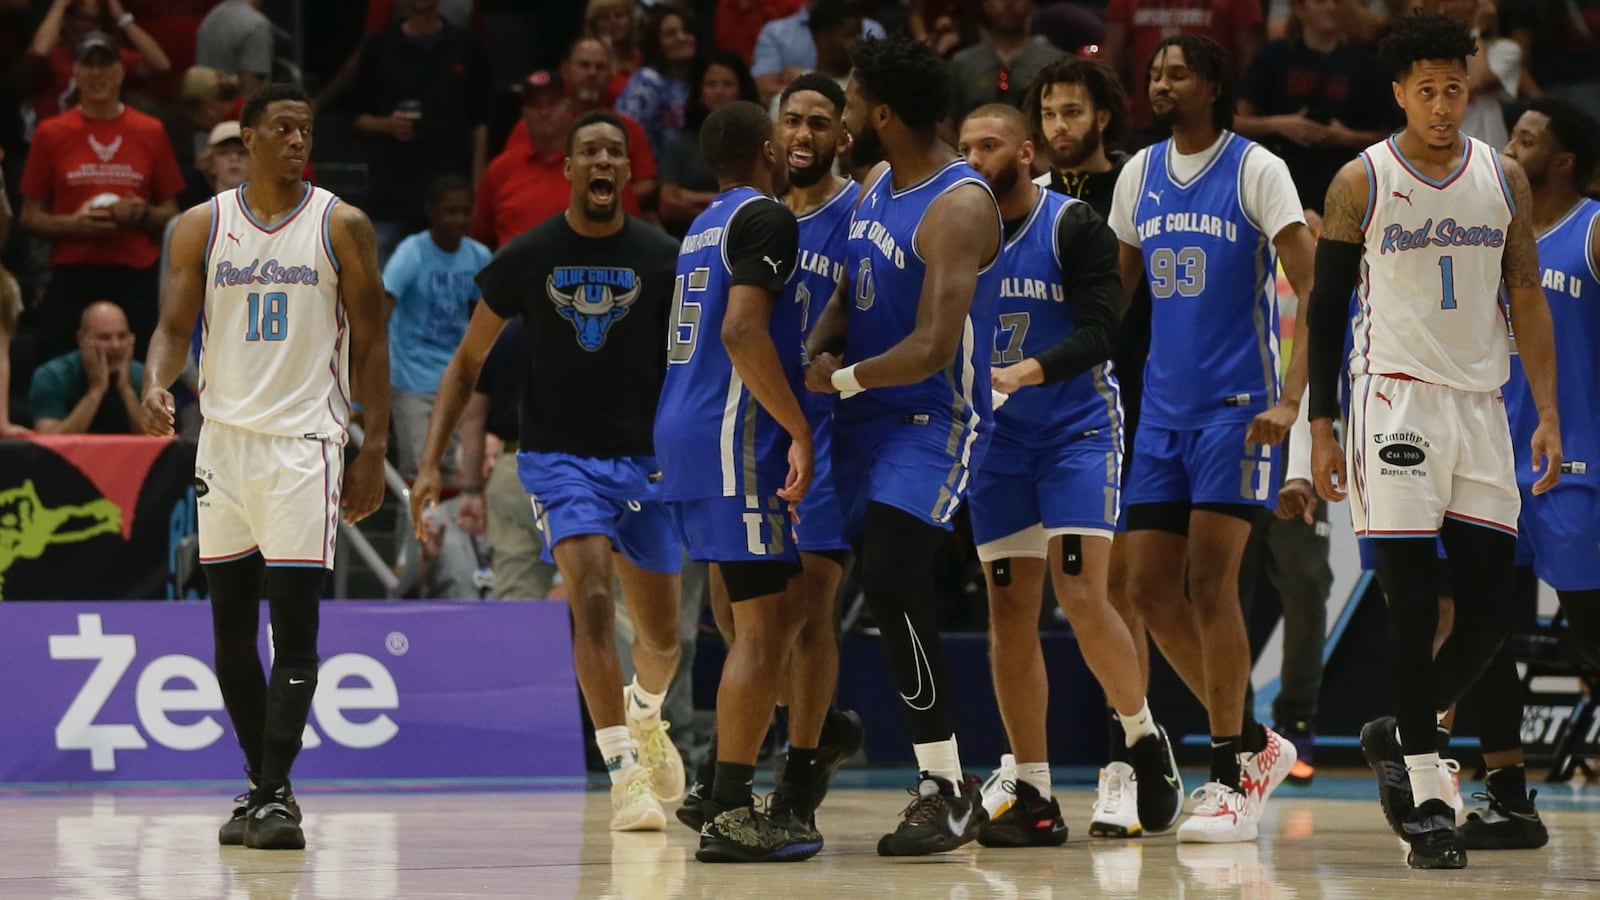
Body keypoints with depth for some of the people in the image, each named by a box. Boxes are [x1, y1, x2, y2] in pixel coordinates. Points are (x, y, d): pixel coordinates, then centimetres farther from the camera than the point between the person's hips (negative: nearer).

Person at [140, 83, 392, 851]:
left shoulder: (342, 227, 1)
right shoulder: (203, 227, 5)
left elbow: (369, 344, 3)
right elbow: (174, 327, 4)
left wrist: (375, 451, -2)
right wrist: (155, 385, -18)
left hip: (305, 441, -3)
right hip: (224, 438, 3)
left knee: (295, 627, -12)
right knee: (231, 630, 7)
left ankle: (278, 793, -13)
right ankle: (259, 785, 19)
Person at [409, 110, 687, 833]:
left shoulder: (664, 259, -4)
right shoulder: (526, 258, -3)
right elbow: (467, 363, 6)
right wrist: (431, 463, -2)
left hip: (644, 458, 2)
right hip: (558, 454, -2)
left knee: (661, 631, 11)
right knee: (591, 596, -23)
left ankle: (645, 716, 46)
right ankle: (624, 772, -24)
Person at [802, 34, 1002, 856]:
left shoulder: (959, 208, -20)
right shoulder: (875, 186, 9)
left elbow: (931, 349, -26)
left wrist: (841, 379, -12)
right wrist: (813, 356, -3)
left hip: (932, 421, -9)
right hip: (866, 418, 9)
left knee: (891, 586, -20)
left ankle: (947, 788, -13)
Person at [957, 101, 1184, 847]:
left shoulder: (1075, 227, -11)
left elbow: (1097, 334, -20)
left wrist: (1023, 373, -34)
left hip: (1077, 428, -5)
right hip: (996, 437, 5)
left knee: (1081, 595, -16)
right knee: (1009, 612, 1)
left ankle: (1146, 742, 6)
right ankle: (1032, 797, 4)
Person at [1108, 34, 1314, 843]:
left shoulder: (1255, 171, -7)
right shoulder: (1139, 175, 11)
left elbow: (1313, 290, -11)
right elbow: (1115, 288, 20)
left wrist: (1290, 398, -20)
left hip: (1236, 406, -6)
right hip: (1162, 410, 6)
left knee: (1209, 581, -12)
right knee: (1150, 587, 2)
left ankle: (1232, 780, -5)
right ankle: (1254, 744, 16)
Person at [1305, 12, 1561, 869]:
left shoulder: (1503, 179, 7)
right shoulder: (1361, 182, -2)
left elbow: (1526, 299, 9)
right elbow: (1325, 306, 2)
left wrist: (1549, 414, 2)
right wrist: (1321, 426, -3)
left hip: (1480, 405, 4)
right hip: (1397, 402, -4)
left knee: (1489, 609, 2)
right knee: (1414, 602, -9)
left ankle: (1398, 733, 25)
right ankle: (1425, 800, -5)